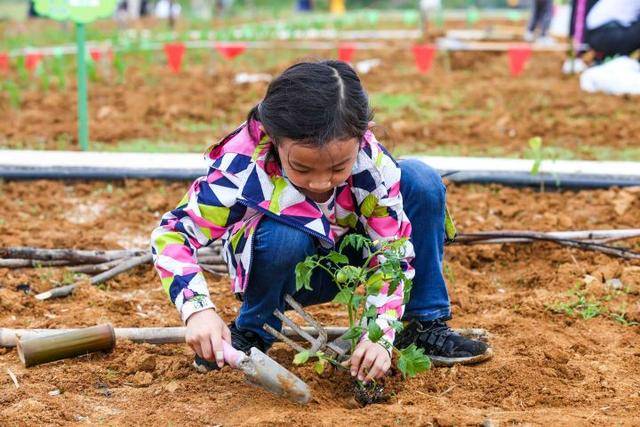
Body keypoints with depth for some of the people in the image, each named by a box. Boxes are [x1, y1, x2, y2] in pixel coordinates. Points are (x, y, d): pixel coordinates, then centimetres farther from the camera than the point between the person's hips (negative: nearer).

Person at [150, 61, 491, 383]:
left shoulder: (373, 163, -28)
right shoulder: (241, 168, -34)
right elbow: (171, 234, -28)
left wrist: (381, 334, -33)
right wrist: (198, 309, -44)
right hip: (285, 270, -2)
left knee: (421, 181, -19)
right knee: (285, 236, -39)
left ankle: (424, 326, -7)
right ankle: (252, 332, -7)